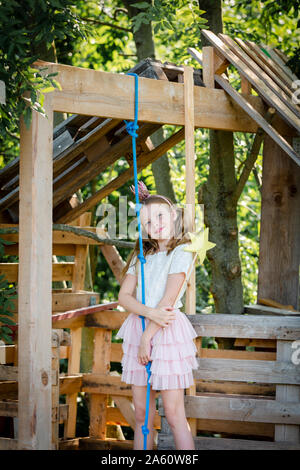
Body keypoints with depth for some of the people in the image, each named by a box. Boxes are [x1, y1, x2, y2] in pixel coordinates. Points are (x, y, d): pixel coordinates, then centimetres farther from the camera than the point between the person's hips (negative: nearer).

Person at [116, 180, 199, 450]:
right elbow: (124, 296, 4)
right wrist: (150, 313, -14)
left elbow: (168, 300, -11)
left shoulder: (181, 252, -5)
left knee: (174, 415, -7)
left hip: (166, 331, -6)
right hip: (138, 327, 6)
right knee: (142, 415, 8)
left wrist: (147, 337, -13)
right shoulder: (141, 256, 14)